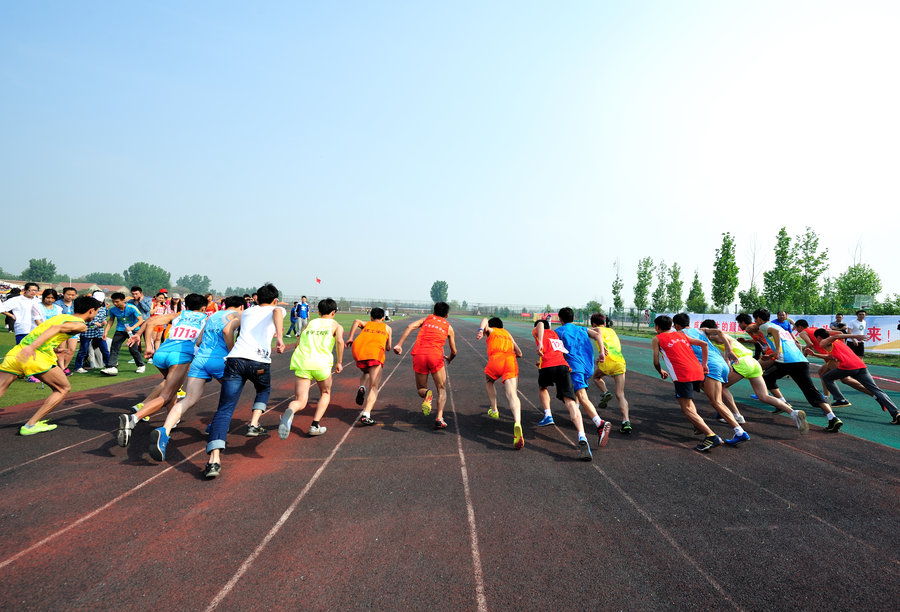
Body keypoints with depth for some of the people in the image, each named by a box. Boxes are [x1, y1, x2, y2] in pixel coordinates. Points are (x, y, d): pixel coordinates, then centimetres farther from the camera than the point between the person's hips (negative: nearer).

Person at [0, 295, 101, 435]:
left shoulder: (61, 316, 27)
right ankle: (30, 425, 8)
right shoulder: (80, 324, 2)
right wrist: (32, 347, -27)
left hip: (17, 350, 7)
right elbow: (55, 328, -15)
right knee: (64, 389, 11)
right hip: (38, 356, -7)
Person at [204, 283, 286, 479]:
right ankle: (254, 423, 14)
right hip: (259, 362, -2)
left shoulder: (246, 312, 30)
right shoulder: (276, 309, 17)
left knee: (224, 409, -4)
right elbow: (277, 312, -11)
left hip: (235, 359, 2)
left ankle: (214, 459, -20)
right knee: (264, 390, 32)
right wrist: (280, 337, -24)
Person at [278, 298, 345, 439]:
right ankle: (315, 425, 12)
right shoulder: (336, 325, 12)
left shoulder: (309, 323, 23)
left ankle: (289, 412, -35)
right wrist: (339, 362, 0)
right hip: (322, 363, -2)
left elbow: (298, 343, 17)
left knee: (300, 401, 0)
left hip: (302, 363, 2)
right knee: (326, 393, 24)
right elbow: (339, 340, -8)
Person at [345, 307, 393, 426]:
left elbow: (357, 321, 4)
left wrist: (350, 338, 3)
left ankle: (362, 387, 7)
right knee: (374, 387, -4)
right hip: (376, 353, -3)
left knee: (364, 371, 36)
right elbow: (388, 348, 23)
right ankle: (366, 415, -22)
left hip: (358, 350, 3)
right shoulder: (387, 328, 26)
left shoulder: (366, 324, 27)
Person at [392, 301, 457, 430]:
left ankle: (426, 394, -18)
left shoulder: (426, 319, 23)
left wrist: (399, 344, -3)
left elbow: (410, 326, 3)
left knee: (421, 388, 17)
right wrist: (449, 359, 47)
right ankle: (439, 418, -9)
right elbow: (454, 352, 24)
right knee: (442, 390, 11)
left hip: (418, 354, 1)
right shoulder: (448, 327, 22)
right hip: (436, 355, -1)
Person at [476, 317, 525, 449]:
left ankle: (494, 410, 33)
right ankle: (517, 423, -39)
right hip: (511, 362, 2)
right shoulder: (507, 334, 37)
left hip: (496, 359, -2)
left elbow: (485, 320, 3)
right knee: (512, 394, -15)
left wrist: (481, 330, -17)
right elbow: (519, 353, 34)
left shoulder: (490, 331, 27)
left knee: (488, 382, 32)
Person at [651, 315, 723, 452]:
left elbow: (656, 361, 7)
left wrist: (661, 372, 26)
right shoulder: (681, 335, 26)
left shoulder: (657, 339, 11)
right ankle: (700, 425, 22)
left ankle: (712, 437, -19)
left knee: (686, 408, -7)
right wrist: (704, 364, 21)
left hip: (682, 374, -7)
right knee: (686, 399, 31)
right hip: (698, 370, 7)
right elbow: (704, 344, 19)